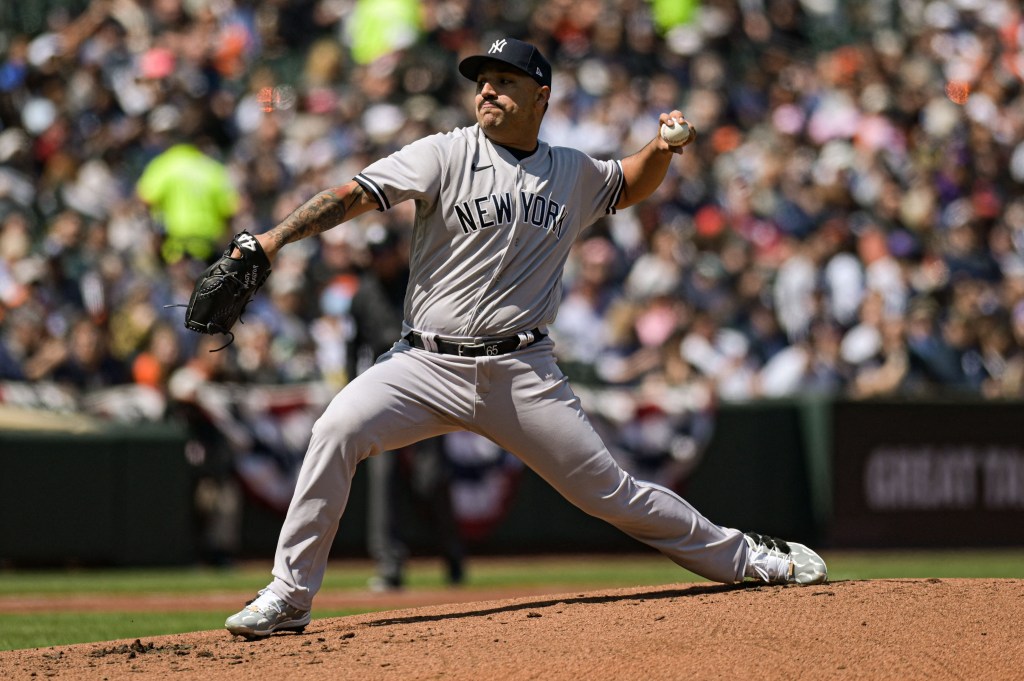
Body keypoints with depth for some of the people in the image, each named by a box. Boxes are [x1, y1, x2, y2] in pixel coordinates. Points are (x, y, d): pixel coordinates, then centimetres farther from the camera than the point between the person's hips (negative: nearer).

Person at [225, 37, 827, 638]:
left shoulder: (574, 174, 10)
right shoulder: (446, 155, -2)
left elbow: (632, 186, 31)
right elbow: (355, 195, -11)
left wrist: (663, 148, 9)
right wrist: (278, 237, -25)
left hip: (524, 374, 2)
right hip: (429, 362, -2)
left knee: (611, 492, 3)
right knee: (337, 430, -25)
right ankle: (289, 599, -16)